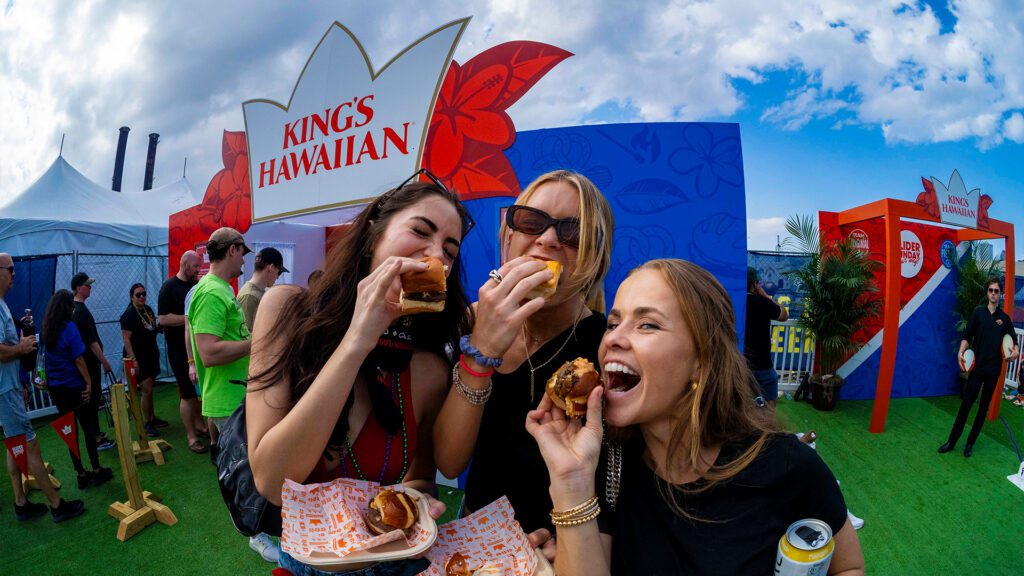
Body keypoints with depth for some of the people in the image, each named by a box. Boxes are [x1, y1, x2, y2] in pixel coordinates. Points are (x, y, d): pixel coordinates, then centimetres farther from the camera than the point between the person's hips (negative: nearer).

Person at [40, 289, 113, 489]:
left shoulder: (47, 329, 3)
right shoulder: (69, 327, -16)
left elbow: (47, 357, 11)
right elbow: (78, 359, -18)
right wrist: (89, 382, -13)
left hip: (56, 388, 6)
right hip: (74, 386, -6)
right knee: (88, 428, 7)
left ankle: (81, 474, 16)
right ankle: (96, 470, 13)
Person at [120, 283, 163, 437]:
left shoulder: (148, 310, 8)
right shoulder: (129, 314, -13)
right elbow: (126, 339, -17)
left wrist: (159, 327, 2)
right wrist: (132, 359, -23)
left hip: (151, 354, 7)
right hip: (138, 358, -7)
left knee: (149, 389, 16)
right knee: (147, 391, -7)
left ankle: (152, 417, 27)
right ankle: (148, 423, 3)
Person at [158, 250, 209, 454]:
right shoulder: (169, 287, -11)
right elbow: (163, 318, -19)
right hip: (180, 350, -7)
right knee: (187, 394, -1)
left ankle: (199, 425, 32)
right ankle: (191, 437, 9)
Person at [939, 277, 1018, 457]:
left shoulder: (1005, 318, 5)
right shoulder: (978, 312, 2)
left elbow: (1013, 339, 11)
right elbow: (967, 335, -2)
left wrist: (1015, 350, -11)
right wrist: (961, 352, -17)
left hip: (993, 370, 2)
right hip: (976, 367, -2)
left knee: (983, 407, 7)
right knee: (966, 404, -1)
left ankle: (970, 443, 17)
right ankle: (952, 441, 7)